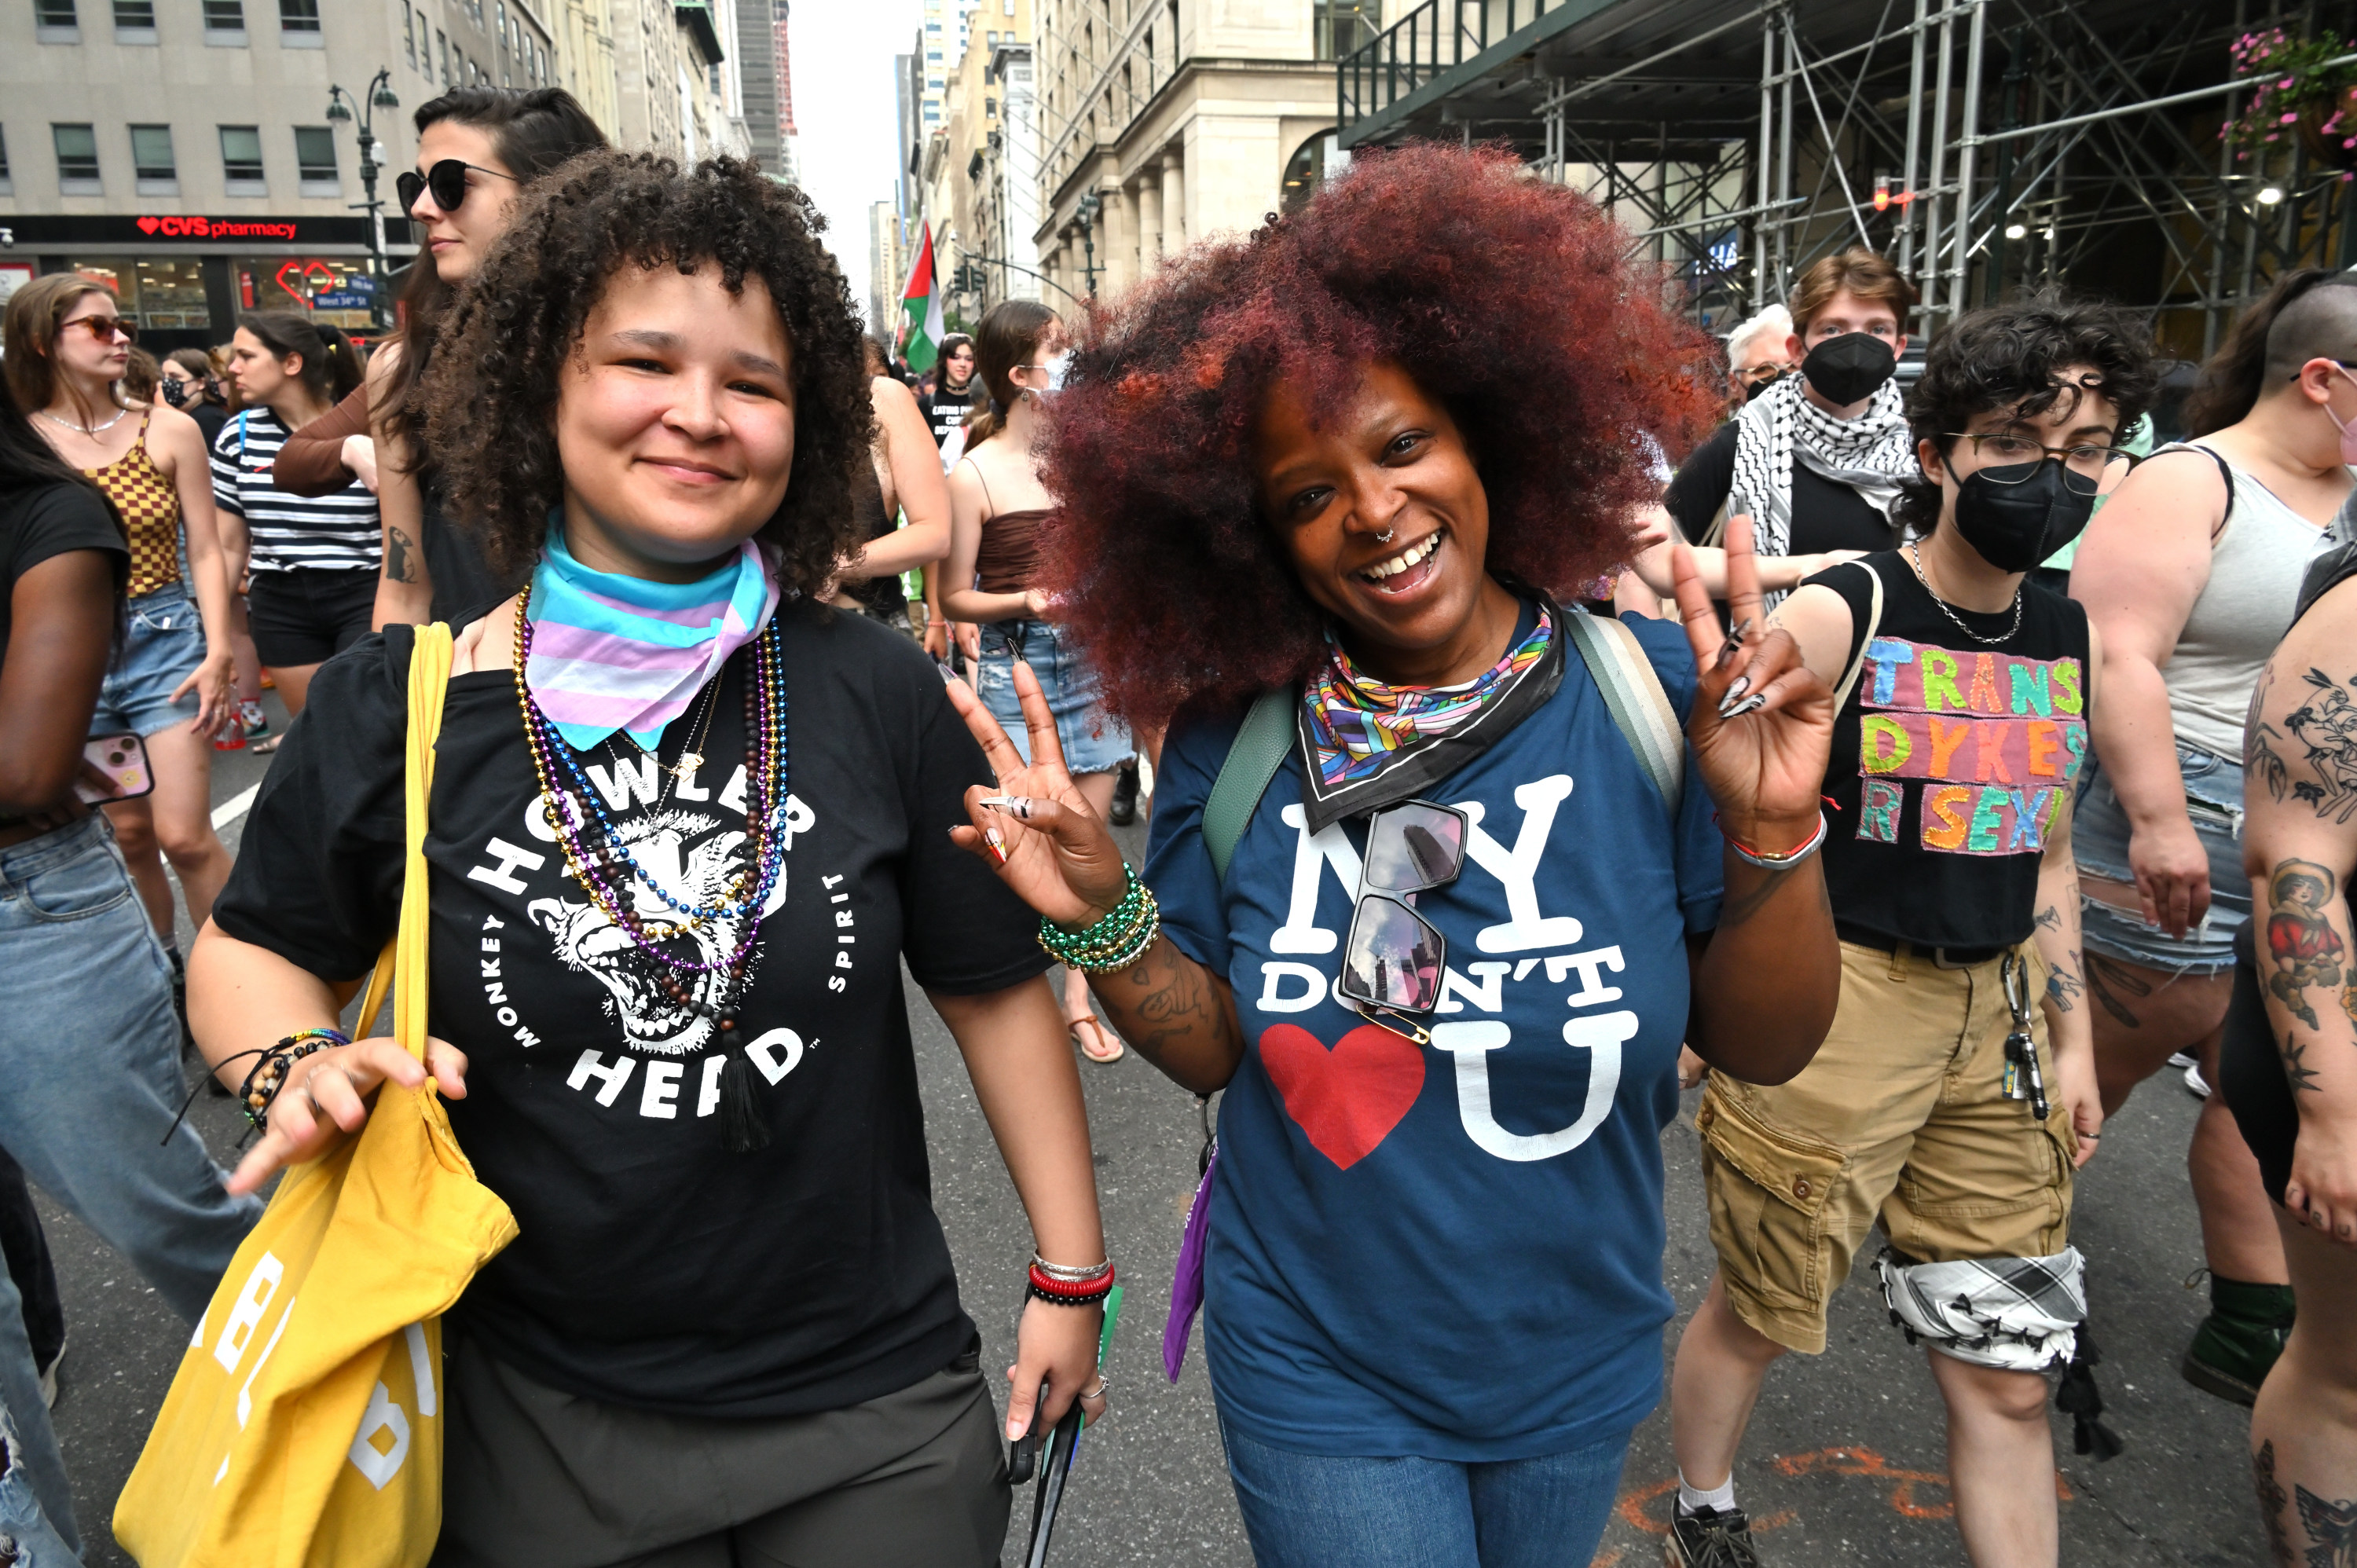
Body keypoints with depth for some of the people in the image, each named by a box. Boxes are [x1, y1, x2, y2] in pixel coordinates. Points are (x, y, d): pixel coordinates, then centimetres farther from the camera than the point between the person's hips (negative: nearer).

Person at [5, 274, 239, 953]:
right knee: (128, 836, 10)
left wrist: (217, 655, -7)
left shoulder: (169, 432, 0)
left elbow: (206, 552, 1)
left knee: (184, 836, -7)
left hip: (165, 642, -1)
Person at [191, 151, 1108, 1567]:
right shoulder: (401, 710, -8)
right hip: (539, 1426, 1)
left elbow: (995, 987, -1)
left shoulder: (875, 694, -8)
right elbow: (253, 947, 8)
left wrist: (1071, 1275, 2)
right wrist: (296, 1067, -14)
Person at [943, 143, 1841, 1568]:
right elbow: (1213, 1050, -4)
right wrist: (1104, 918, -21)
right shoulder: (1235, 734, -13)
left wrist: (1772, 840, -27)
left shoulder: (1652, 695, -15)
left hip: (1581, 1374, 2)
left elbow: (1766, 1048, -10)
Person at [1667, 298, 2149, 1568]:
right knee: (1756, 1312, 13)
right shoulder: (1834, 618, -12)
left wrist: (2072, 1041, 16)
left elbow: (2045, 857, 16)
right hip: (1825, 1001, -5)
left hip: (1994, 1018, 5)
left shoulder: (2071, 640, 8)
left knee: (2010, 1373, 10)